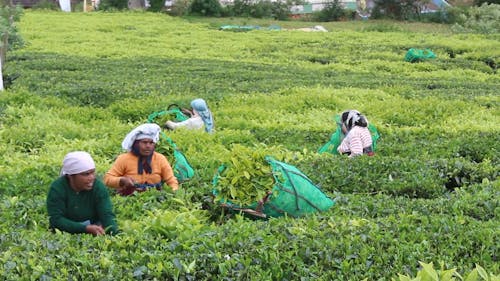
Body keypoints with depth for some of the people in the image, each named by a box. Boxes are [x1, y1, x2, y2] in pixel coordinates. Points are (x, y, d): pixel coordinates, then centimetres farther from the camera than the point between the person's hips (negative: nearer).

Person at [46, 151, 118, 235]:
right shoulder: (57, 189, -14)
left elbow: (107, 215, -16)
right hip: (66, 234, 0)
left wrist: (114, 233, -37)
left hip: (95, 232, 0)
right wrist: (86, 228, -29)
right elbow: (56, 220, -19)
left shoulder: (99, 187, -10)